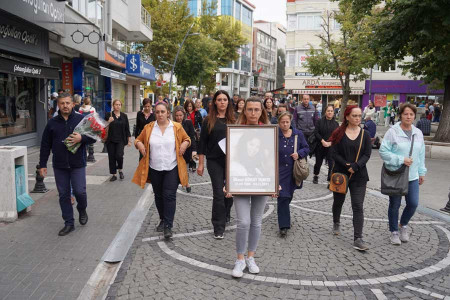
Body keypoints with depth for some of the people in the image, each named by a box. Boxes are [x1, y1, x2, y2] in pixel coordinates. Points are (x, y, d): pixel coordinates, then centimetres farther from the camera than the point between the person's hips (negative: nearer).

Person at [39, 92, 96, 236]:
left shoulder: (81, 119, -1)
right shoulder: (52, 122, 6)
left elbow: (94, 136, -1)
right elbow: (45, 145, 9)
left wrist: (81, 138, -21)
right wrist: (42, 164, 7)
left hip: (77, 164, -2)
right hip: (59, 165, 3)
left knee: (80, 191, -5)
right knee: (63, 195, 7)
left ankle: (82, 209, 28)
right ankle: (69, 223, 18)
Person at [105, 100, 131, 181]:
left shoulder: (124, 116, 7)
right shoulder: (108, 115, 1)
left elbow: (127, 129, 10)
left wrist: (129, 140, 7)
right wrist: (109, 122, -19)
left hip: (120, 140, 0)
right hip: (111, 140, 0)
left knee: (119, 155, -15)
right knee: (111, 157, 3)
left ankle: (120, 170, 12)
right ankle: (113, 175, 16)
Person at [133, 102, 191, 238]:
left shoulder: (177, 127, 0)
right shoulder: (148, 128, 3)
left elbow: (187, 139, 13)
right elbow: (138, 140, 15)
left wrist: (185, 144, -8)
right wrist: (139, 144, -6)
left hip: (172, 168, -2)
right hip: (155, 168, 3)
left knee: (169, 195, -7)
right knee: (158, 195, 14)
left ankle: (168, 226, -4)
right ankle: (162, 220, 33)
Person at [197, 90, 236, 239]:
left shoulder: (233, 120, 6)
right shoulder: (209, 120, 0)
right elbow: (202, 142, 1)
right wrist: (200, 164, -2)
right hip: (215, 161, -2)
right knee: (218, 194, -3)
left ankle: (225, 215, 39)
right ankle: (219, 228, 6)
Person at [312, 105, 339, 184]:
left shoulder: (336, 124, 6)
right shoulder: (320, 121, 2)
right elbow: (316, 132, -4)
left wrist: (330, 142, -15)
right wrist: (322, 141, -15)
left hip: (331, 147, 0)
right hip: (320, 146, 0)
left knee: (331, 163, -10)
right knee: (318, 162, 13)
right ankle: (316, 176, 35)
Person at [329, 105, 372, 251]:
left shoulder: (365, 135, 2)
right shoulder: (339, 133, -2)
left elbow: (367, 154, -5)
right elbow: (334, 154, -8)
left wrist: (355, 166, -19)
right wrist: (347, 165, -19)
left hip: (359, 176, 0)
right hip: (340, 173, 0)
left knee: (358, 207, -7)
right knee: (338, 201, 18)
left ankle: (358, 239, -7)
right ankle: (336, 223, 46)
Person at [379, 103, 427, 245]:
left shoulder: (418, 133, 7)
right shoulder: (392, 132, -10)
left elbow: (421, 154, 14)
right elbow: (383, 151, -13)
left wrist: (422, 172, 14)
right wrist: (401, 160, -19)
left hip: (412, 176, 4)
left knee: (413, 203, 1)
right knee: (394, 205, 7)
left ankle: (403, 225, 30)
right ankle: (394, 232, 25)